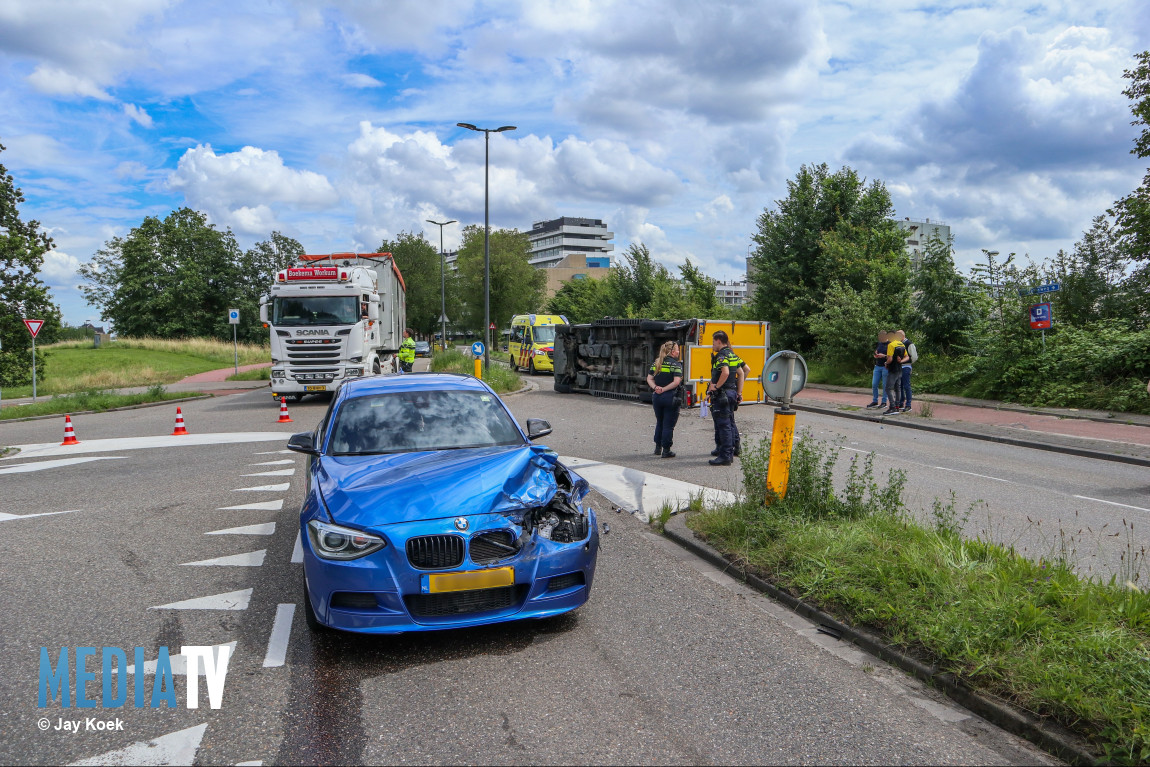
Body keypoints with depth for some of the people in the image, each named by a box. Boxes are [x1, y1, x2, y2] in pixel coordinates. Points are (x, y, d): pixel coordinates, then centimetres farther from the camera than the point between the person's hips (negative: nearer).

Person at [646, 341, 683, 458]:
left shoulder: (656, 363, 9)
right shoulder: (676, 364, -10)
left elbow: (649, 379, 5)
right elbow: (676, 381, -20)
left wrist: (655, 387, -8)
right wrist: (664, 389, -13)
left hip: (657, 396, 6)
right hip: (670, 397, -6)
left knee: (659, 422, 19)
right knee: (668, 425, 2)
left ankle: (658, 447, 25)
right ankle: (666, 450, 3)